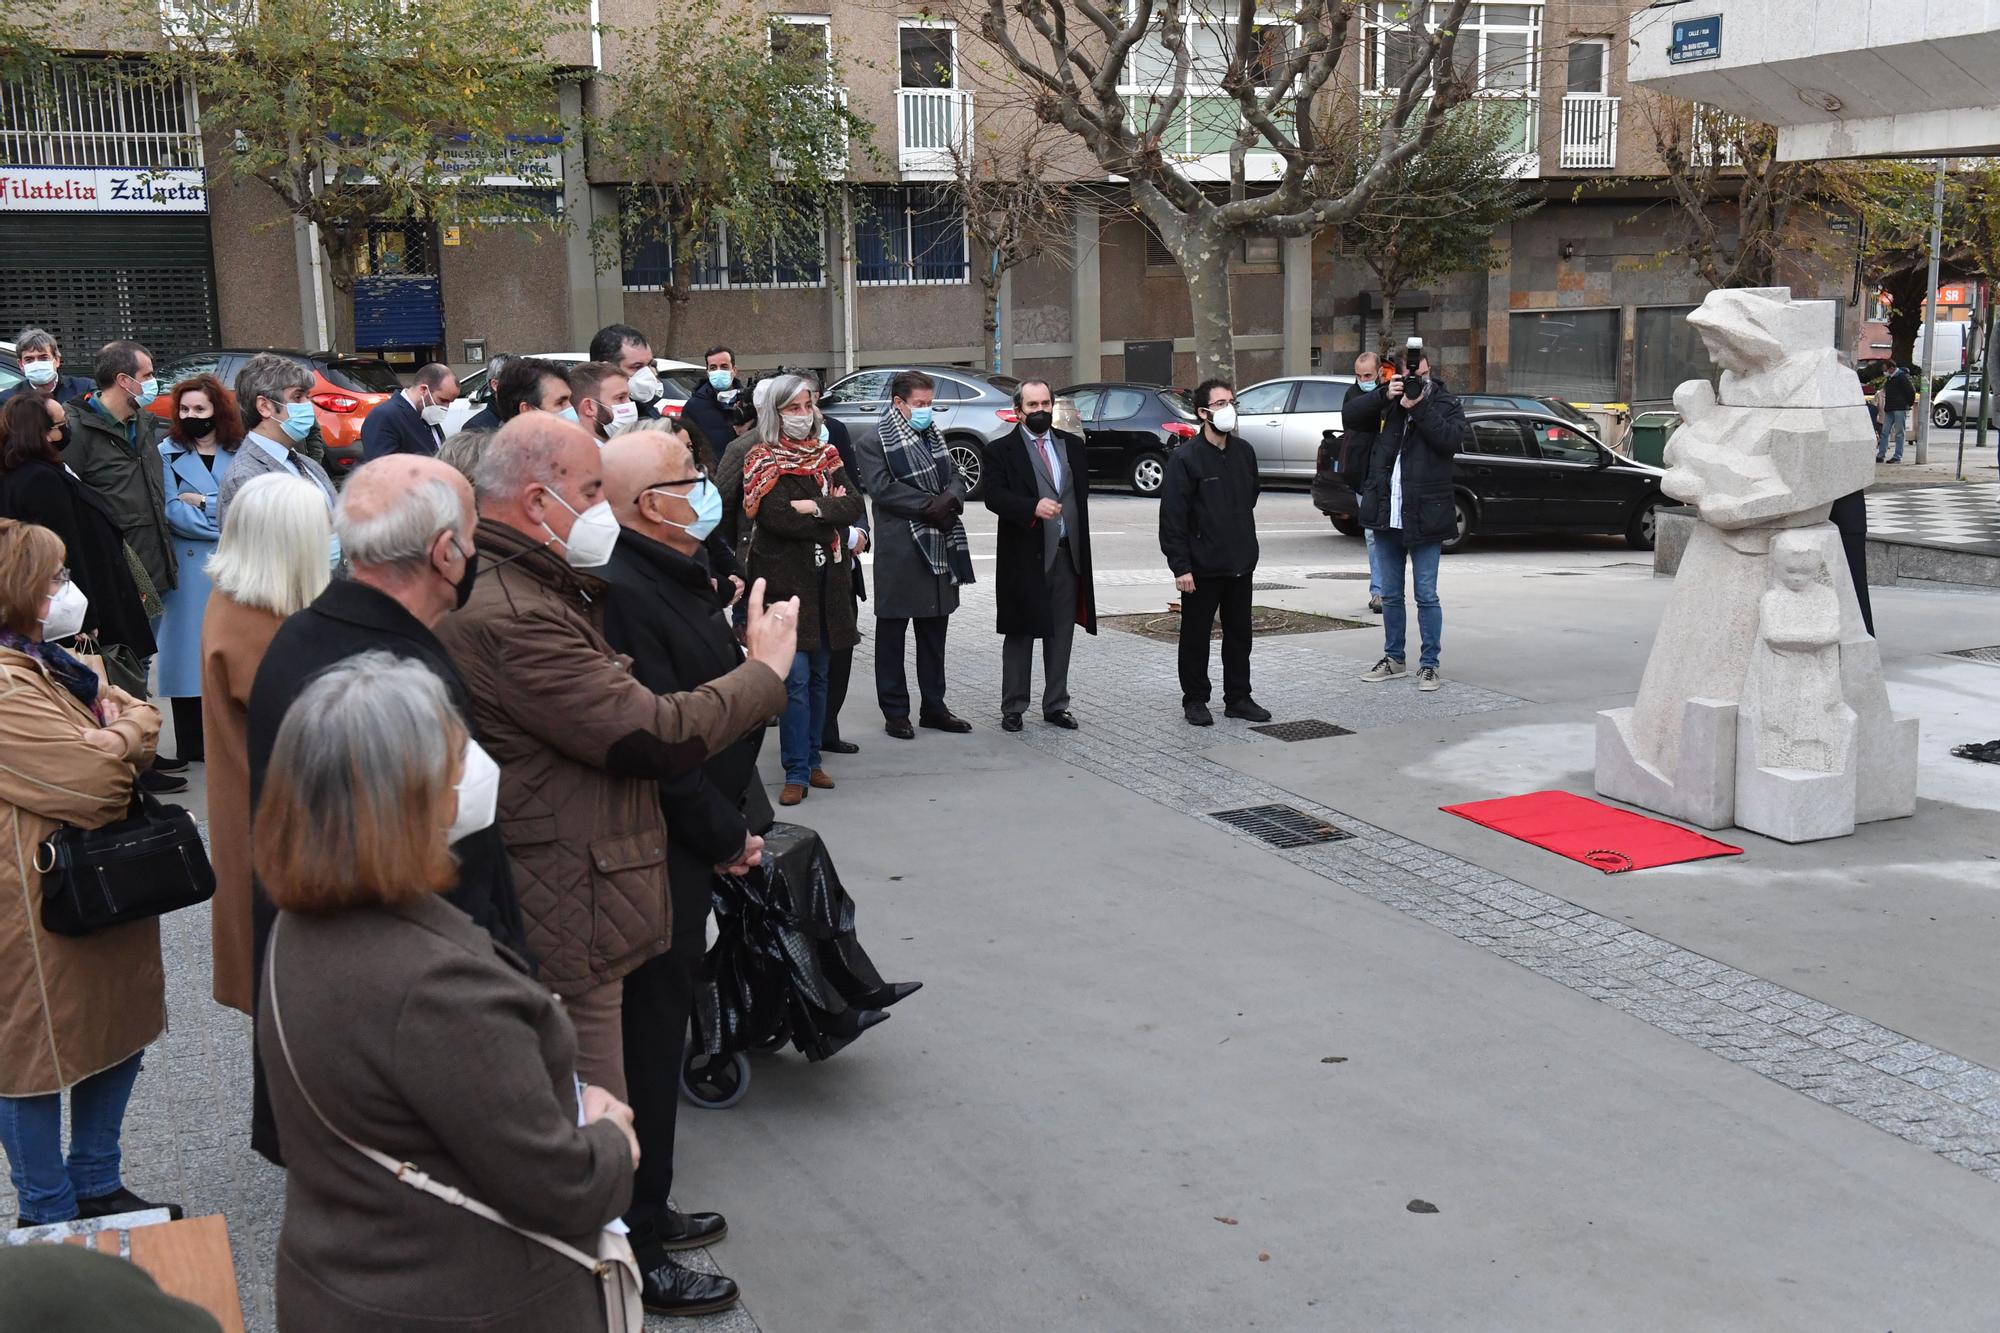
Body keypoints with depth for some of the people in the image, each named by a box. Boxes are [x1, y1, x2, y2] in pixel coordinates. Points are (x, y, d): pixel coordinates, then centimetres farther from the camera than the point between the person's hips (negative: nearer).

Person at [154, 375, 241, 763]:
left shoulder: (239, 453, 8)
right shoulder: (167, 453, 3)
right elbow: (172, 512, -8)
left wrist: (203, 503, -9)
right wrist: (227, 523, -10)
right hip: (189, 568, -2)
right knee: (192, 649, -1)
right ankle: (192, 744, 6)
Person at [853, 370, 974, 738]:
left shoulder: (933, 437, 16)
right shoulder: (874, 444, -5)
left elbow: (955, 477, 13)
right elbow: (882, 488, -16)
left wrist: (950, 499, -10)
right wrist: (930, 505, -17)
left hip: (939, 549, 7)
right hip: (899, 552, -7)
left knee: (934, 632, 12)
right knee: (892, 634, 2)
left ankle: (934, 707, 20)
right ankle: (895, 712, 8)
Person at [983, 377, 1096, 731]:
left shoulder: (1072, 446, 12)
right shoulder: (1002, 451, -3)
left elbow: (1082, 493, 16)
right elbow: (994, 496, -16)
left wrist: (1081, 543, 9)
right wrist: (1033, 507, -30)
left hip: (1068, 555, 4)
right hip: (1025, 557, -4)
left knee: (1061, 636, 9)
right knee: (1020, 636, 3)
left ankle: (1056, 705, 19)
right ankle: (1013, 708, 12)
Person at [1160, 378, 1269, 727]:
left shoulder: (1244, 452, 7)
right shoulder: (1186, 457, -11)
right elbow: (1172, 515, -13)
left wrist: (1248, 550, 17)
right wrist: (1180, 565, -16)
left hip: (1240, 565, 5)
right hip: (1202, 567, -5)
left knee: (1239, 633, 12)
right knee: (1196, 635, 6)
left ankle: (1238, 697, 22)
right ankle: (1194, 700, 17)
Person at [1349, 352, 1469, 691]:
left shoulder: (1445, 405, 0)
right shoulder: (1388, 404, 8)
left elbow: (1453, 438, -18)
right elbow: (1349, 415, -2)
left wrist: (1419, 407, -19)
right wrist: (1384, 395, -13)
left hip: (1424, 518, -4)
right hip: (1386, 516, 4)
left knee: (1426, 596, 1)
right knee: (1391, 595, 14)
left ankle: (1428, 664, 10)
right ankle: (1394, 658, 26)